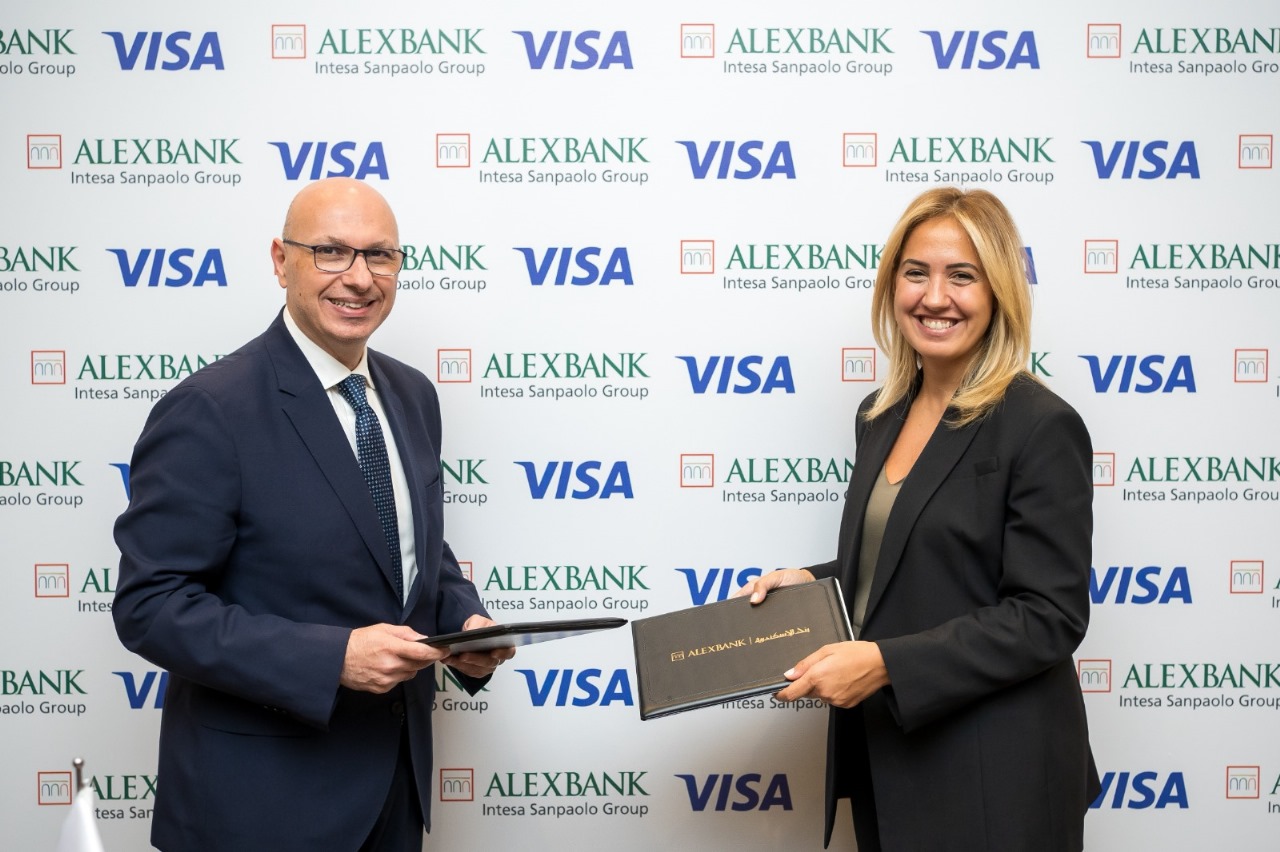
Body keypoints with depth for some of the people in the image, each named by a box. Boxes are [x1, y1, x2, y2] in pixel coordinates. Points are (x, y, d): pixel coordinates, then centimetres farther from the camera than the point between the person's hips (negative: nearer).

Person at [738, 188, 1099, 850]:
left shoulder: (1042, 427, -15)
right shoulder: (880, 416, 8)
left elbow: (1049, 618, -19)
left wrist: (885, 663, -24)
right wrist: (812, 583, 1)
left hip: (989, 774, -7)